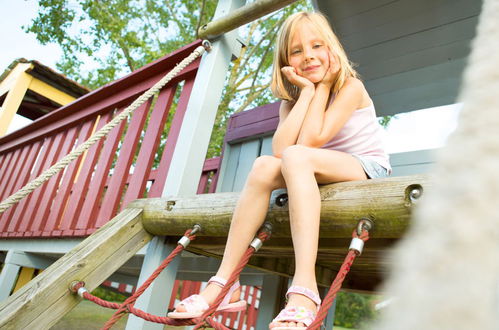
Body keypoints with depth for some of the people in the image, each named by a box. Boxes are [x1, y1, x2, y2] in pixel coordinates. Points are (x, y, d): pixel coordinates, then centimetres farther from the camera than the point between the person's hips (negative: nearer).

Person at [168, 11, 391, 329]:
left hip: (369, 169, -4)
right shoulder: (291, 101, 4)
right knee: (264, 166, -23)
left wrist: (322, 86, -14)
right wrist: (307, 90, -15)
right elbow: (279, 148, -18)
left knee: (296, 157, -33)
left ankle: (305, 287, -43)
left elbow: (310, 141, -24)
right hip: (323, 174, 5)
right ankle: (224, 282, -24)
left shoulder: (350, 87, -11)